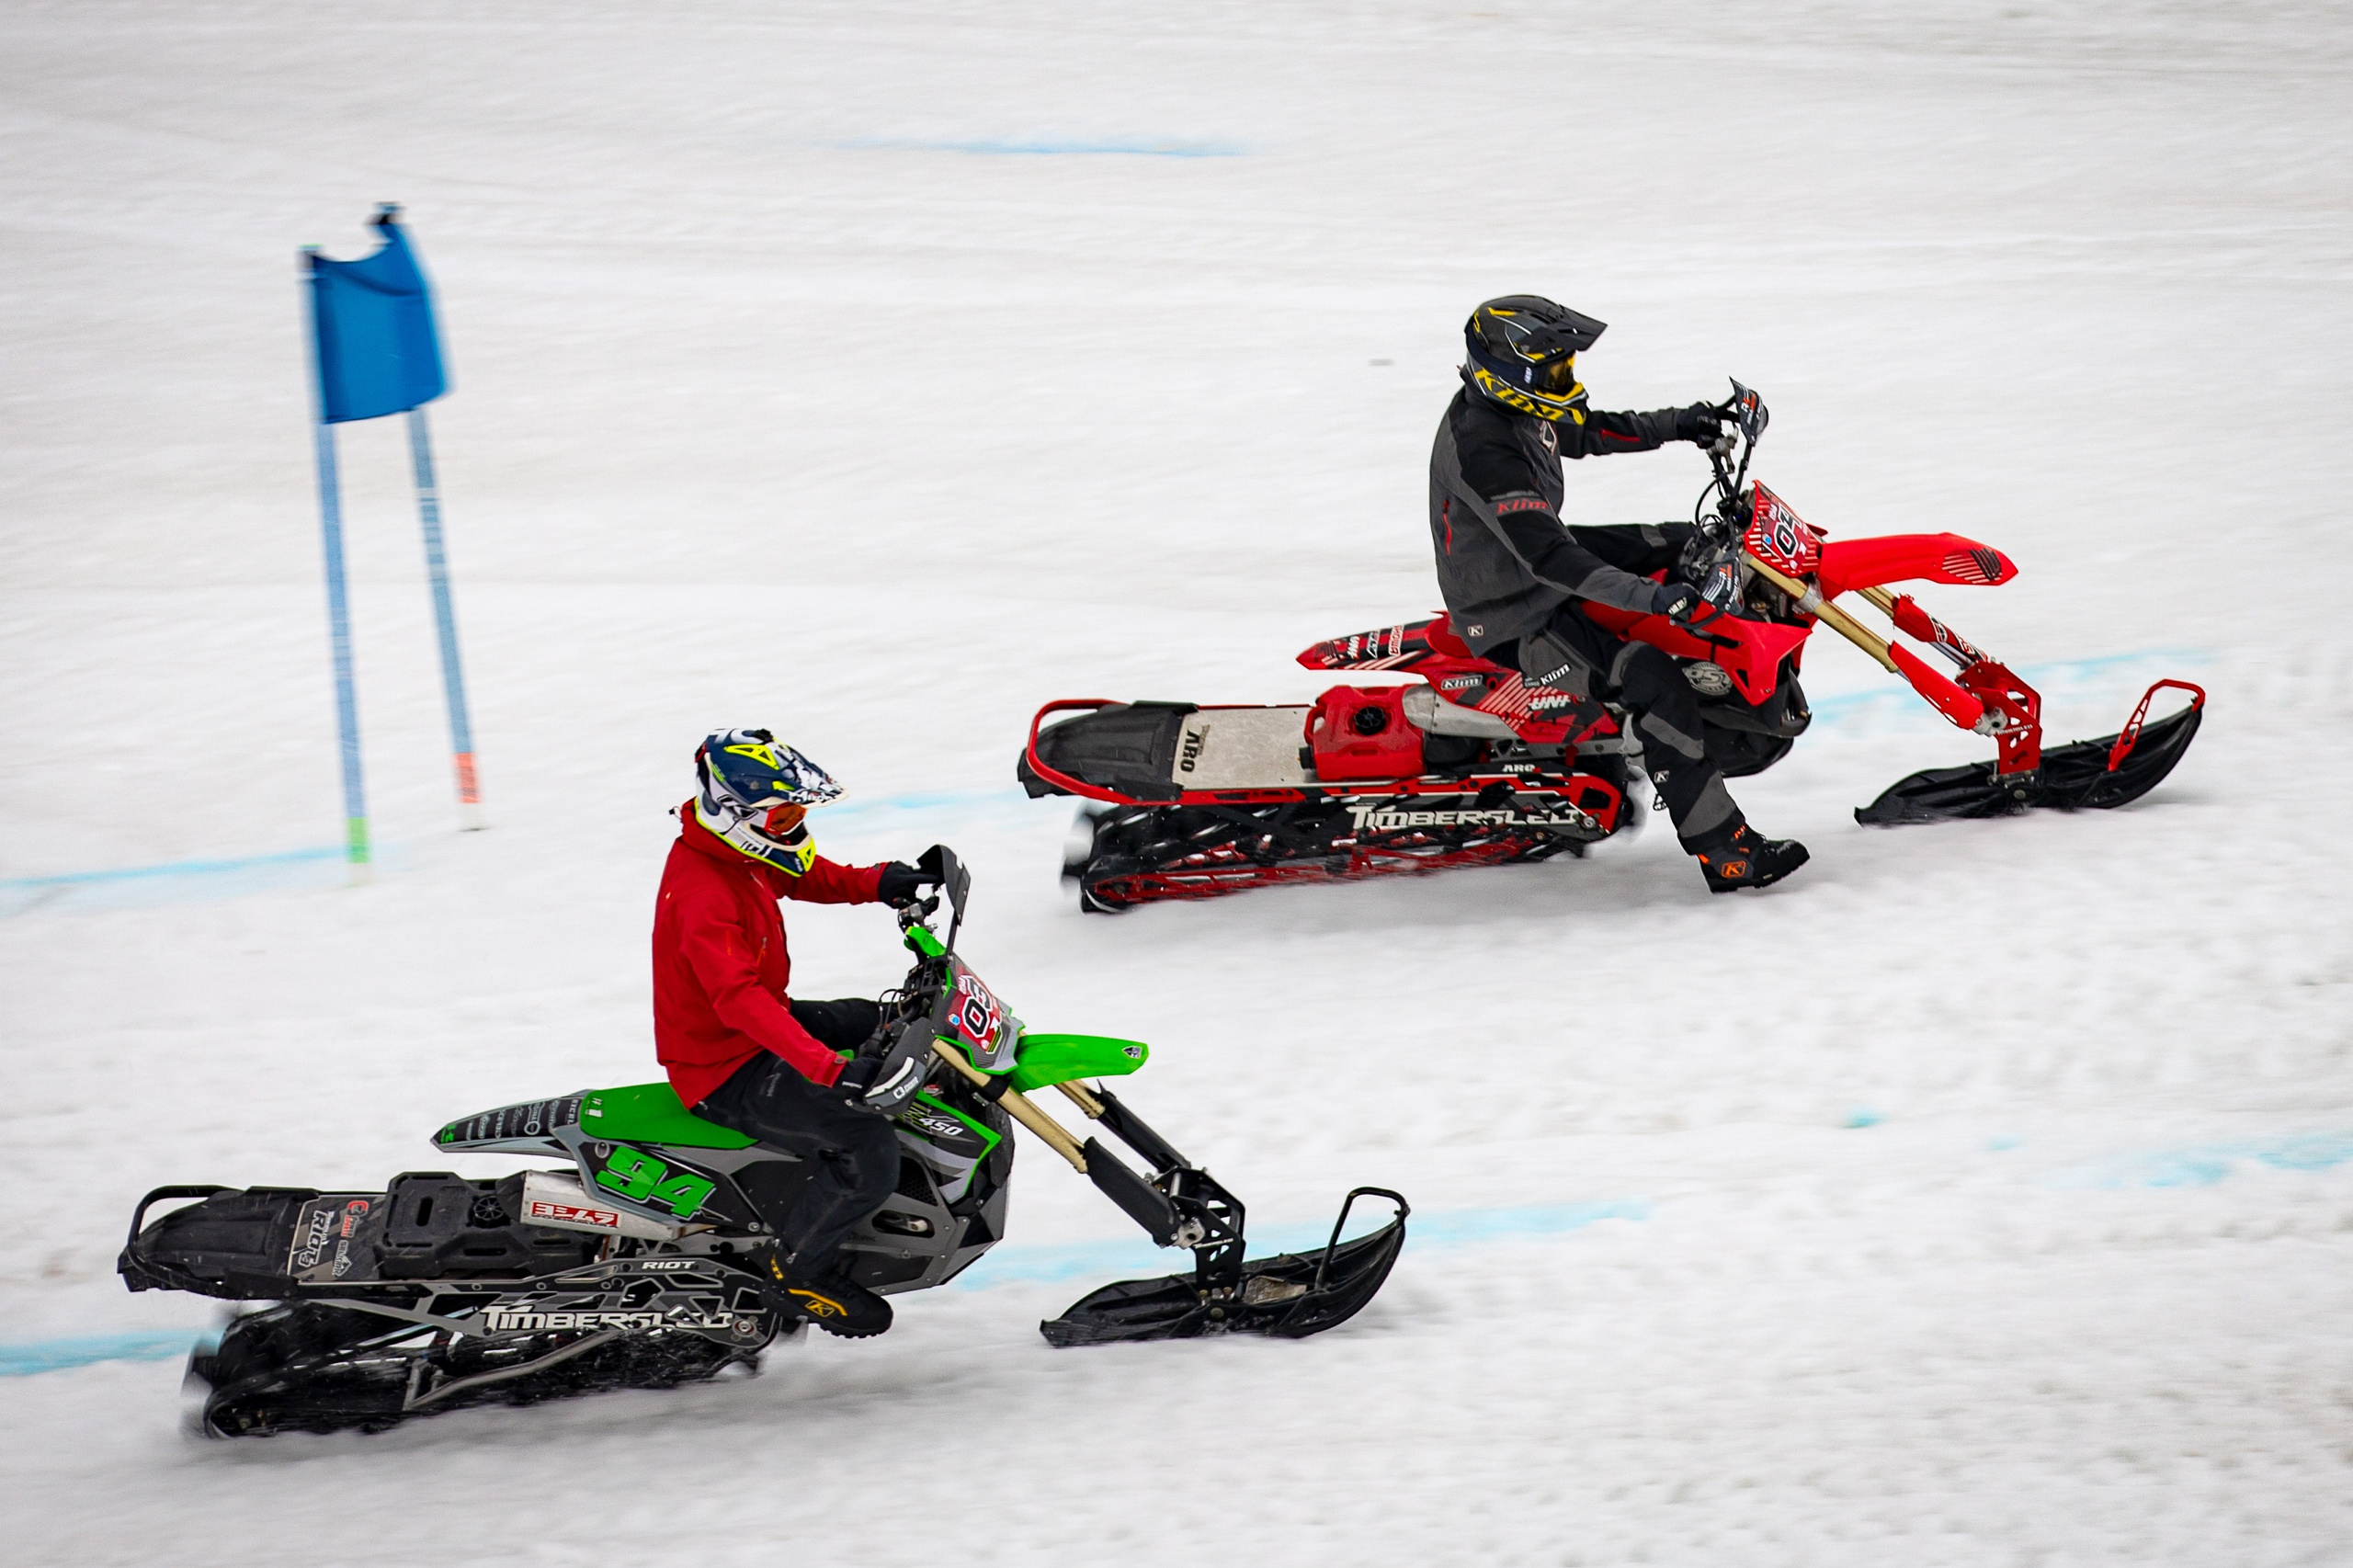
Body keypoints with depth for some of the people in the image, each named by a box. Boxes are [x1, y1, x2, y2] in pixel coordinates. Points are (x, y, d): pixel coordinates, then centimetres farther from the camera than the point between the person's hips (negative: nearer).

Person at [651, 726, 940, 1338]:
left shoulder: (737, 852, 1)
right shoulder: (703, 895, -30)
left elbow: (806, 875, 17)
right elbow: (739, 996, -41)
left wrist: (879, 884, -4)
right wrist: (828, 1068, -50)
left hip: (762, 1031, 11)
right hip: (725, 1072, -11)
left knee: (885, 1024, 26)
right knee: (869, 1152, -23)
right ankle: (795, 1271, -4)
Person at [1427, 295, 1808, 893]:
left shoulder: (1508, 406, -2)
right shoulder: (1486, 451, -33)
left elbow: (1584, 432, 21)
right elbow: (1547, 557, -41)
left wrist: (1676, 425, 16)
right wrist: (1655, 598, -47)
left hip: (1536, 568, 11)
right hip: (1514, 619, -11)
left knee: (1691, 548, 14)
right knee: (1653, 679, -24)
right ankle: (1723, 853, -22)